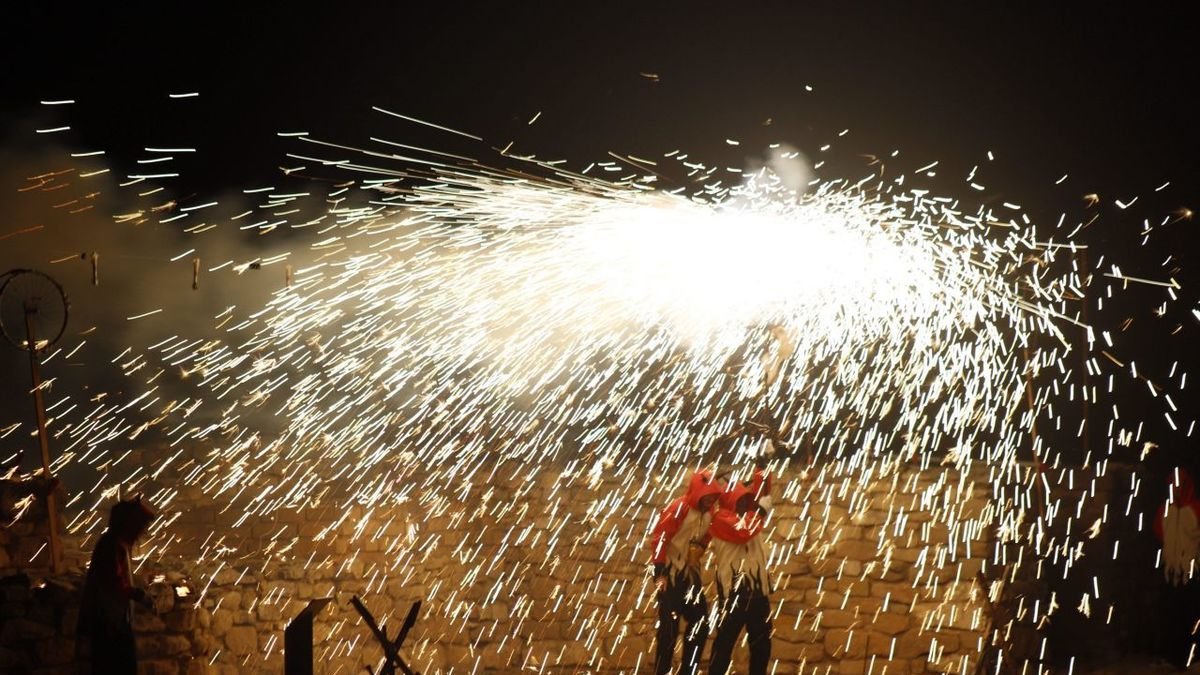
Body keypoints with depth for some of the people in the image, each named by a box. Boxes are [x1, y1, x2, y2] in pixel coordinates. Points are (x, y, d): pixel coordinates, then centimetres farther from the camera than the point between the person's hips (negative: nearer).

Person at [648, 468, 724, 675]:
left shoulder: (709, 512, 6)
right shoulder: (678, 508, -16)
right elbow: (658, 538, -17)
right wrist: (660, 572, -18)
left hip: (691, 574, 8)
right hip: (670, 574, -8)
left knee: (700, 623, 7)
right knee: (669, 626, -9)